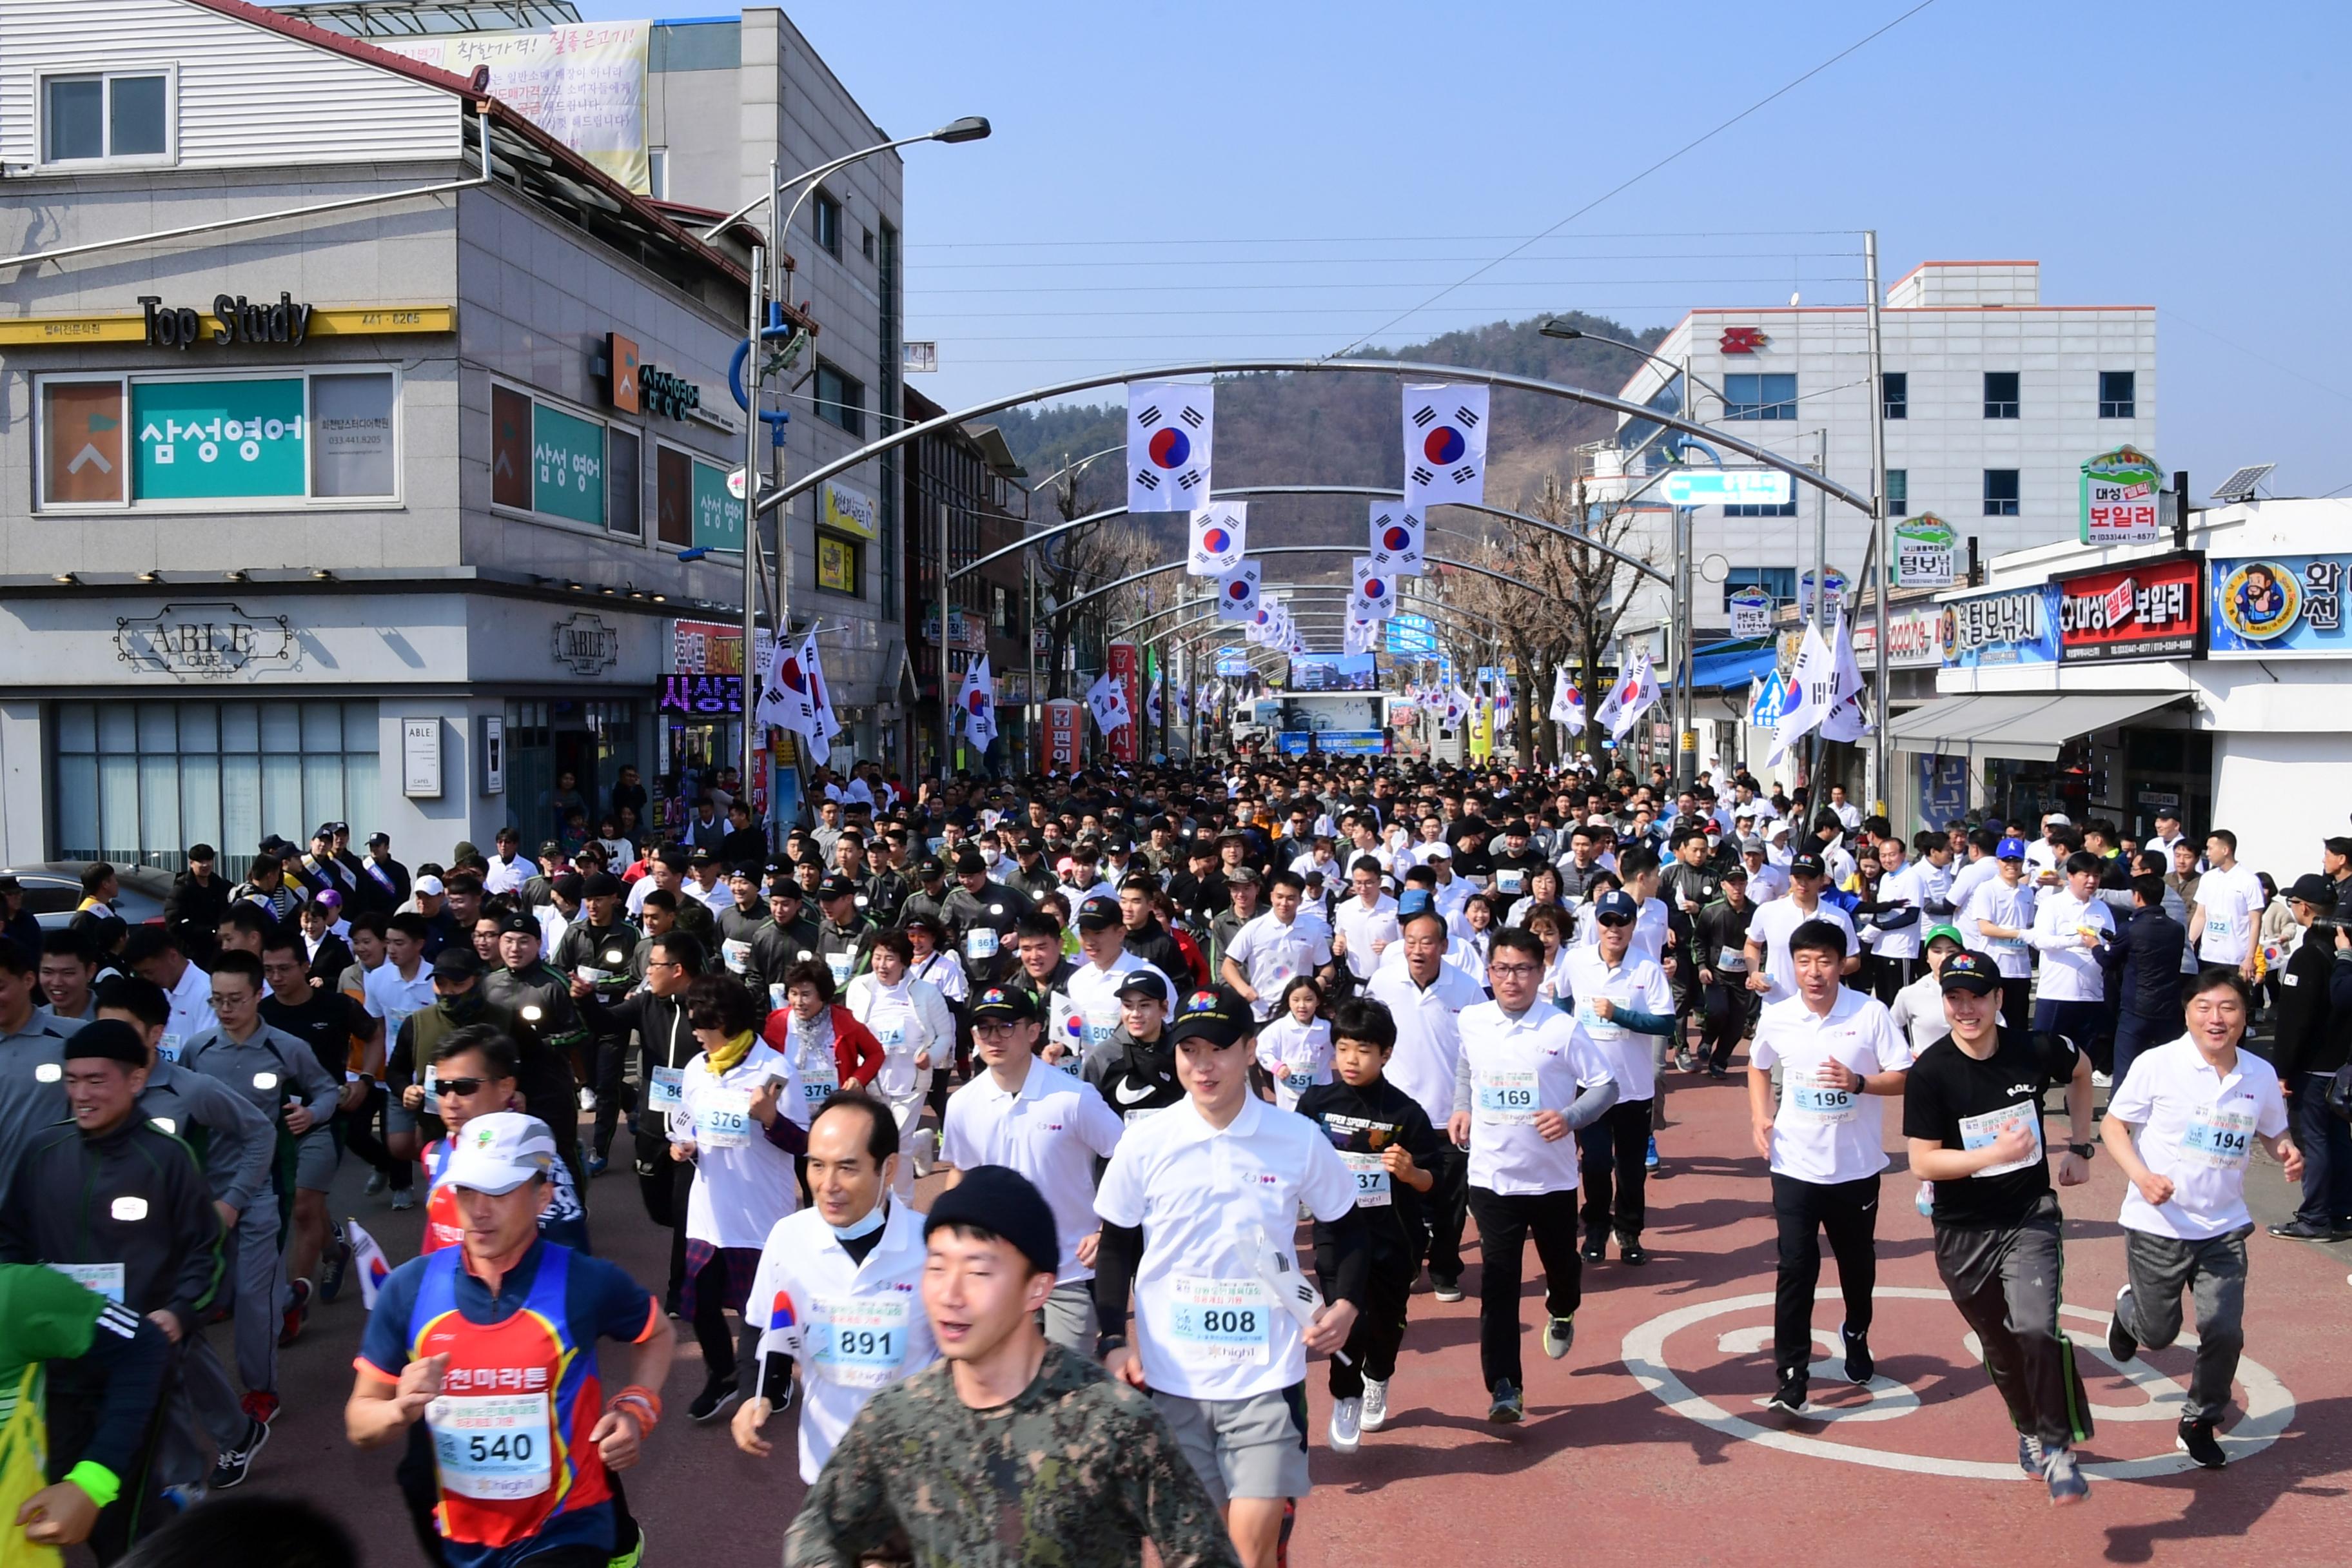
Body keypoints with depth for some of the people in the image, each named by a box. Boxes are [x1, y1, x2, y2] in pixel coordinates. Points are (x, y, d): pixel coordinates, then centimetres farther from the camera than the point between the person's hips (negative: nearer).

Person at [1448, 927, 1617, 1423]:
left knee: (1560, 1261, 21)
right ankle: (1503, 1387, -3)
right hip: (1491, 1177, 1)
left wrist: (1571, 1117, -23)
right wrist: (1462, 1109, 5)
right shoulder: (1471, 1022, -1)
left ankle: (1561, 1313, 56)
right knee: (1499, 1281, -5)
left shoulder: (1563, 1029, -12)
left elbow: (1605, 1086, -7)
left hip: (1552, 1177, 0)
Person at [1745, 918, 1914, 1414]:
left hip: (1857, 1165, 0)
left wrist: (1858, 1083, -26)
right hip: (1795, 1166, 0)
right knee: (1796, 1267, -7)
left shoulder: (1872, 1013, -12)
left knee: (1858, 1261, 19)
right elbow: (1758, 1067, 15)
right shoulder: (1776, 1018, -5)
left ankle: (1856, 1334, 47)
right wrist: (1760, 1117, 1)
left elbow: (1903, 1077, -9)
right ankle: (1791, 1372, 0)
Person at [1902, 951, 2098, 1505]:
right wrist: (1995, 1154, -27)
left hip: (2030, 1216, 0)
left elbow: (2081, 1071, 15)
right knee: (2000, 1345, 14)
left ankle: (2057, 1449, -4)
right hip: (1963, 1231, 0)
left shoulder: (2037, 1050, -10)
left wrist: (2080, 1147, 11)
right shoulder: (1930, 1072, -16)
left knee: (2036, 1329, -21)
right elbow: (1922, 1162, -15)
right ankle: (2031, 1429, 41)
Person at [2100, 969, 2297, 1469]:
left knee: (2225, 1331, -5)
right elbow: (2113, 1125, -7)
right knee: (2158, 1334, 7)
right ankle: (2129, 1307, 46)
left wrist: (2287, 1151, -9)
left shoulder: (2261, 1075, 0)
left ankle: (2199, 1425, 21)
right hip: (2157, 1226, -3)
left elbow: (2272, 1131, 15)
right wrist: (2140, 1175, -23)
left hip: (2224, 1228, 3)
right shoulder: (2158, 1064, -13)